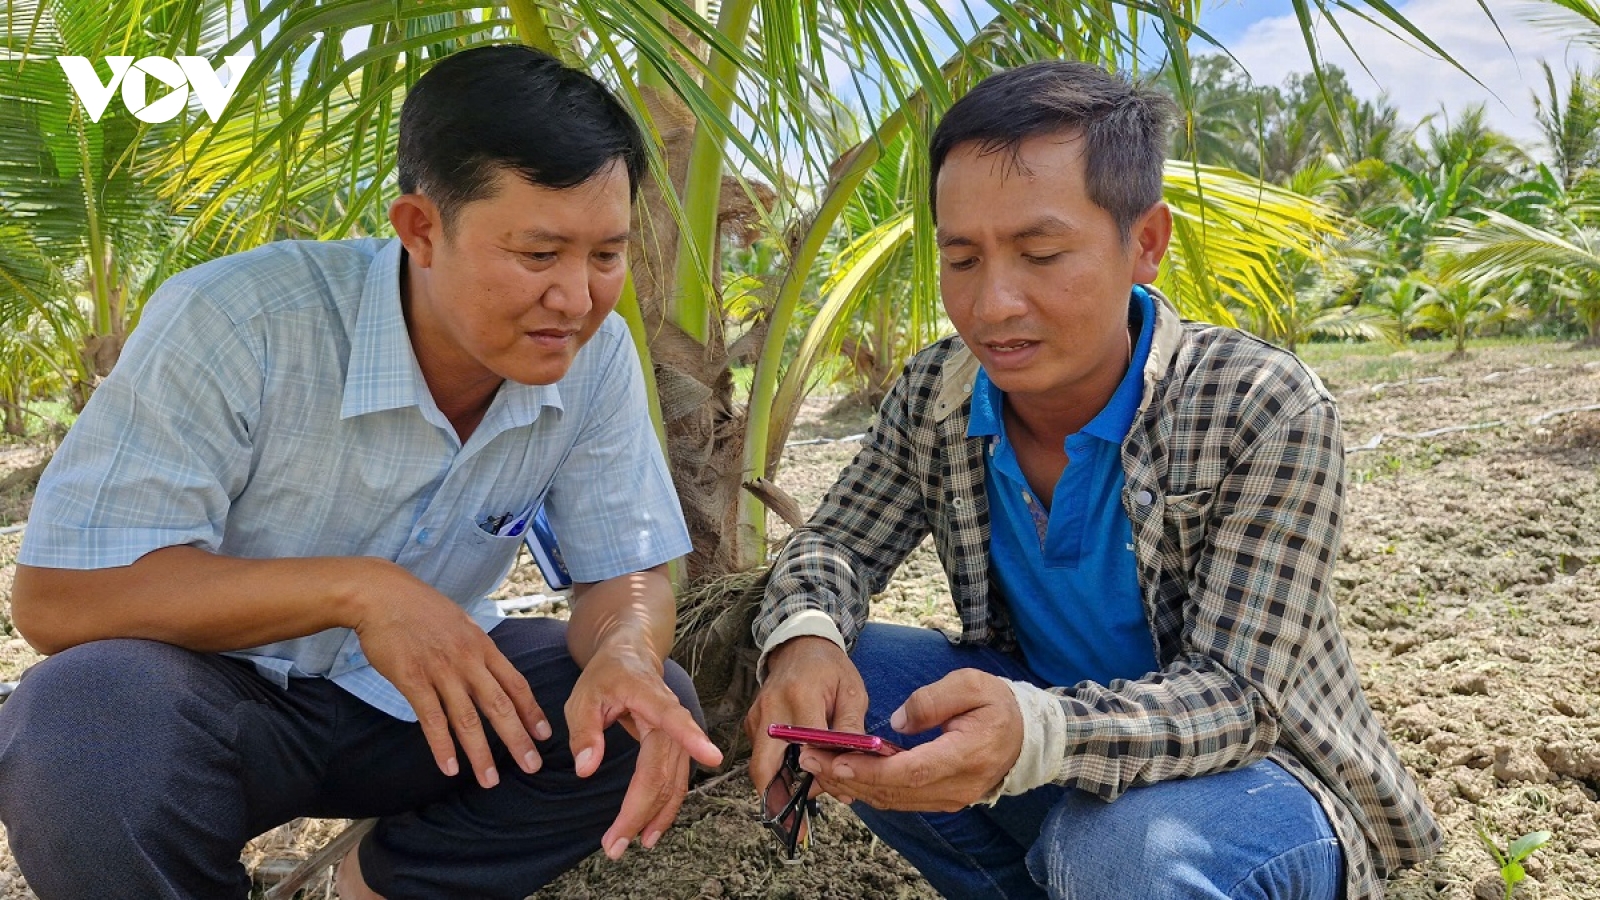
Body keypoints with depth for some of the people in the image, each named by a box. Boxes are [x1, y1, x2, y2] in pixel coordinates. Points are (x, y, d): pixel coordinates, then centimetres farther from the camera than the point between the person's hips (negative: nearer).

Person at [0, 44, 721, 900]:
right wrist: (354, 588, -34)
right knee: (87, 721, -34)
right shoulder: (234, 323, -25)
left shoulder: (596, 358, -14)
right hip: (221, 693, -3)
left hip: (418, 694, 4)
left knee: (654, 713, -16)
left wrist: (625, 656, -32)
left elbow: (628, 575, -7)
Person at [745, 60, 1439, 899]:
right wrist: (804, 637, -28)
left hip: (1249, 773, -4)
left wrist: (1033, 735, -47)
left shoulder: (1262, 412, -23)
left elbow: (1230, 696, -26)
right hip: (1039, 715, 5)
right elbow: (836, 540, -2)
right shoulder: (934, 397, -9)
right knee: (824, 679, -15)